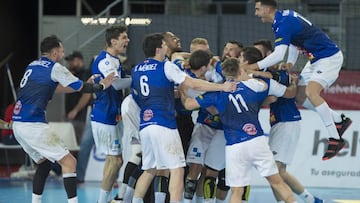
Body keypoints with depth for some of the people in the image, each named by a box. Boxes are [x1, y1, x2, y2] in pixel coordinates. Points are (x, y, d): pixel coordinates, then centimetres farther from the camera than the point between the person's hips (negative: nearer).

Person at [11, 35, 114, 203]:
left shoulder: (32, 66, 18)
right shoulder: (55, 68, -5)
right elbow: (81, 88, 2)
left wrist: (85, 85, 26)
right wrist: (101, 86, 19)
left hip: (18, 124, 9)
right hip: (33, 125, -9)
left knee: (44, 163, 25)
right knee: (69, 162, -5)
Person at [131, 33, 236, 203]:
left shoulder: (136, 70, 15)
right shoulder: (166, 67, -4)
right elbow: (193, 84, -9)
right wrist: (222, 87, -4)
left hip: (144, 125, 7)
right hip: (163, 125, -7)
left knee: (149, 170, 18)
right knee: (177, 169, -7)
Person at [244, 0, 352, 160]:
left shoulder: (284, 24, -23)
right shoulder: (285, 16, 7)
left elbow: (278, 55, -33)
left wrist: (255, 66, -28)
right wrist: (290, 63, 7)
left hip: (329, 57, -10)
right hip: (315, 60, 10)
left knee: (311, 92, -26)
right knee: (300, 98, 6)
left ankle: (335, 139, -23)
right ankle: (339, 120, 15)